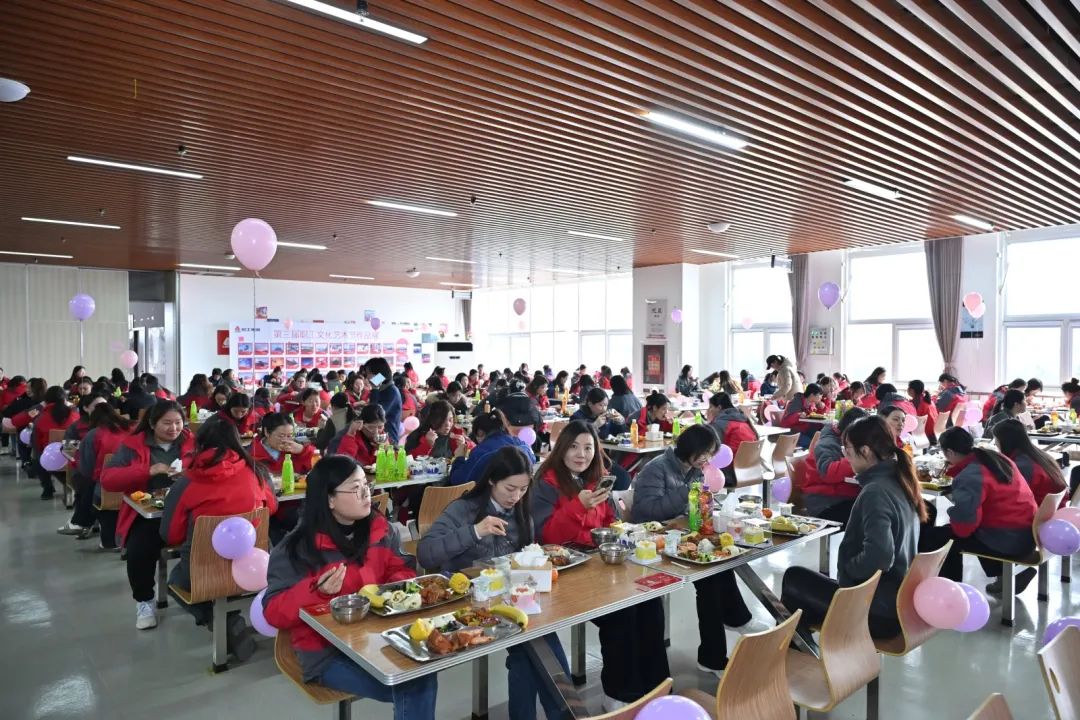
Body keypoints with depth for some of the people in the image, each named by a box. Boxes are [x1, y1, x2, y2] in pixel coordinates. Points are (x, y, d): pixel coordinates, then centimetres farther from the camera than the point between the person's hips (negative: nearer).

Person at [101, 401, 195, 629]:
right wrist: (149, 471, -15)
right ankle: (144, 601, 0)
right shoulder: (132, 445, 6)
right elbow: (107, 479, -3)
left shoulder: (193, 443, 10)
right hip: (147, 513, 0)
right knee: (139, 549, -30)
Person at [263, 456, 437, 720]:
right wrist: (317, 591, -26)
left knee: (422, 674, -25)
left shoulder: (380, 530, 3)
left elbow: (399, 570, 13)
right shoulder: (297, 549, -9)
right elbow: (273, 612, -9)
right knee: (410, 687, -24)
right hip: (328, 653, -4)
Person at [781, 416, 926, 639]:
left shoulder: (875, 491, -23)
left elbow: (878, 557, -33)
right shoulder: (898, 481, 5)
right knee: (804, 580, 21)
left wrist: (845, 569, -14)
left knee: (794, 579, 5)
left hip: (876, 610, -9)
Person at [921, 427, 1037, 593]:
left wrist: (952, 519, -4)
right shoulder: (994, 457, 4)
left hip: (1006, 541, -9)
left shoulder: (969, 477, -21)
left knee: (934, 535, -2)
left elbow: (964, 525, -25)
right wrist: (954, 469, 19)